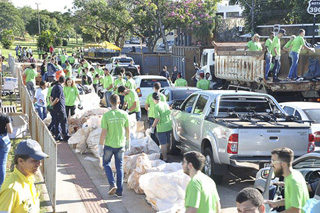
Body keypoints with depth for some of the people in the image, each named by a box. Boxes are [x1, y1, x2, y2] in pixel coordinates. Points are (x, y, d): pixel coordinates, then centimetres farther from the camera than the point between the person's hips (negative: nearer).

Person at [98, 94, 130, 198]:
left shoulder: (106, 115, -13)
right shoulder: (124, 114, -5)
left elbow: (104, 132, -12)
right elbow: (127, 130, 5)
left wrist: (100, 146, -5)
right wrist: (128, 142, 20)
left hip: (109, 145, -2)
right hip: (120, 145, 2)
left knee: (106, 164, 17)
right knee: (119, 167, 11)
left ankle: (112, 184, -1)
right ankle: (119, 191, 13)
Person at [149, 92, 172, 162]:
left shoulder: (156, 106, -17)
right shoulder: (165, 103, 6)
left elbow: (157, 119, -22)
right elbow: (170, 114, 16)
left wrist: (152, 127, -12)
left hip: (162, 128, -8)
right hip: (169, 126, 8)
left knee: (163, 144, -1)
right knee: (166, 143, 20)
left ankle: (165, 158, 3)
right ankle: (165, 155, 34)